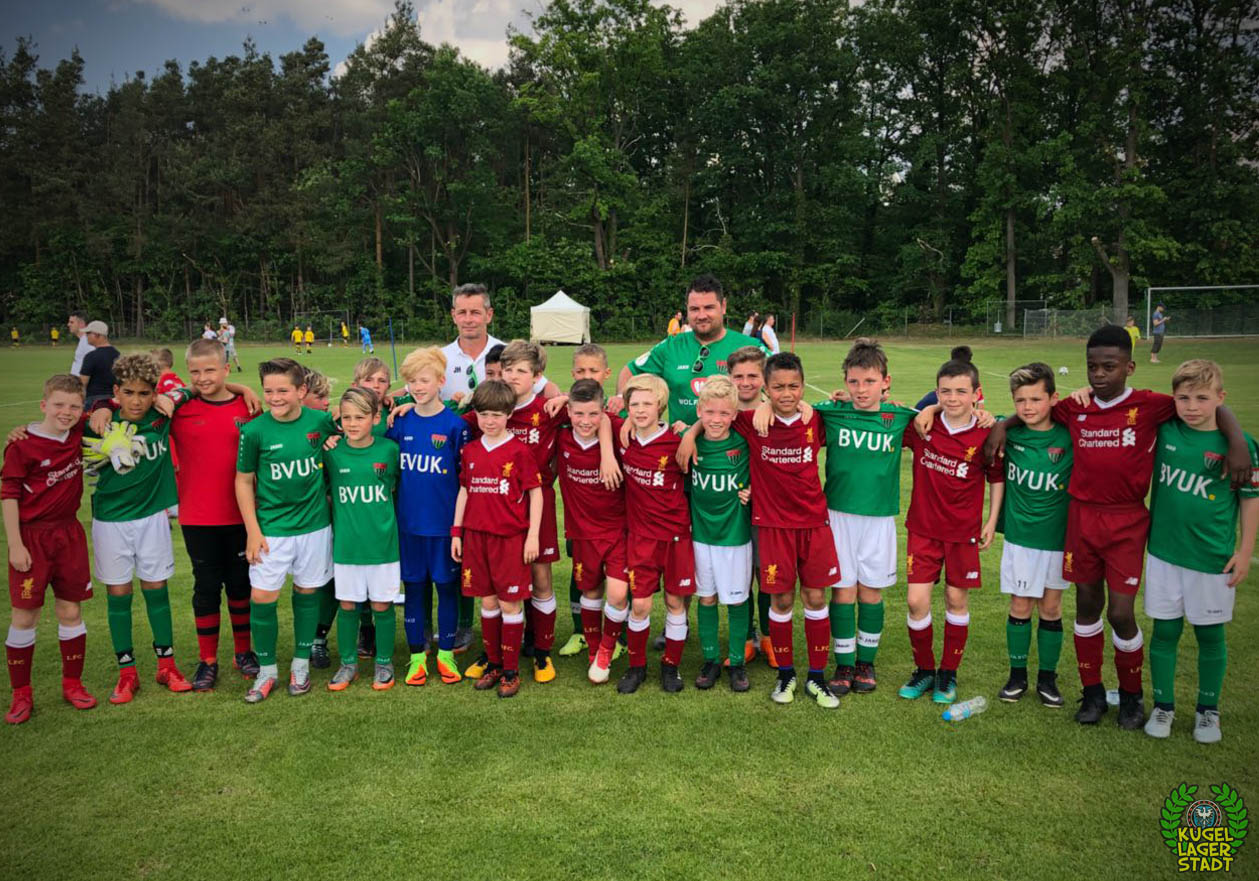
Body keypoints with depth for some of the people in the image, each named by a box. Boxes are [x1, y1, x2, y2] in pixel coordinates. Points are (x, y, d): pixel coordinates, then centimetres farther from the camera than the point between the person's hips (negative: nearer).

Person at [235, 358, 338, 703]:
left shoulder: (320, 421, -6)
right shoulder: (255, 430, -9)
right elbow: (243, 481, -1)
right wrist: (253, 531, -5)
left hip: (314, 524, 1)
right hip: (271, 528, -1)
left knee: (307, 592, 11)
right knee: (261, 597, -3)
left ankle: (301, 664, 28)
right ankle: (267, 670, 16)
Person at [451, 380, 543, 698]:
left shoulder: (519, 451, -7)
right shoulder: (470, 451, 8)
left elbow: (536, 493, -5)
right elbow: (464, 492, 15)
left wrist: (533, 536, -8)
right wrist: (456, 532, 11)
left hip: (511, 537, -4)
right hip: (476, 536, 4)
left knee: (510, 603, 1)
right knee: (488, 601, 12)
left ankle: (511, 670, 13)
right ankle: (493, 663, 25)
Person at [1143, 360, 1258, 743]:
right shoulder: (1163, 431, -3)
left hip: (1212, 558, -2)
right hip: (1163, 552, 2)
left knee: (1210, 634, 11)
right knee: (1165, 630, 10)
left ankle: (1208, 709, 29)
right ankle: (1163, 705, 25)